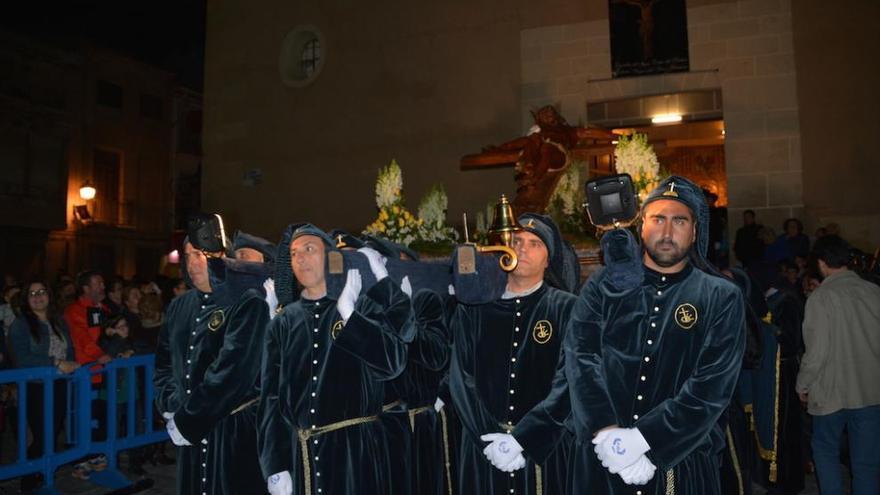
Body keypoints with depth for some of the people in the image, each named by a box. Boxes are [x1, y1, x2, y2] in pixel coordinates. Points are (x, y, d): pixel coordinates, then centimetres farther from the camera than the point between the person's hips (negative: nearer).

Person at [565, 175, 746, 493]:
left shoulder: (721, 299, -2)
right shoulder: (604, 286, 2)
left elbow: (712, 387, -11)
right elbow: (581, 359, -7)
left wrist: (640, 440, -19)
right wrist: (608, 435, -20)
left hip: (684, 463, -1)